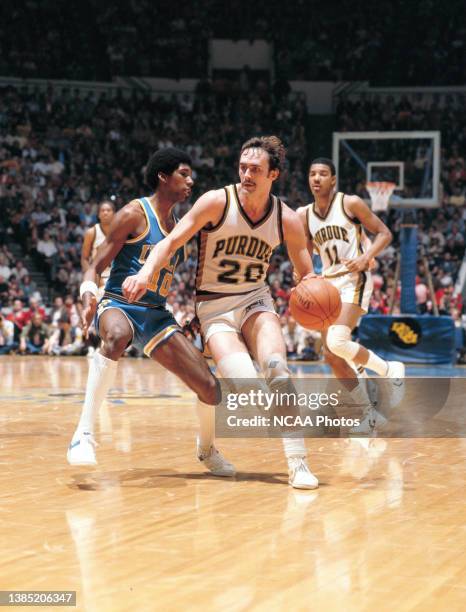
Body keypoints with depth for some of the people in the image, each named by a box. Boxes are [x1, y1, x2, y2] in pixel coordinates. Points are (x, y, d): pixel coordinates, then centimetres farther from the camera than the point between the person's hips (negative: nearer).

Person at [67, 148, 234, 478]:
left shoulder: (178, 226, 14)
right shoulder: (135, 213, -6)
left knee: (210, 387, -3)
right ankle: (85, 432, -40)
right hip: (119, 305, -6)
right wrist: (88, 294, -29)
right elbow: (96, 266, -9)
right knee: (117, 336, -44)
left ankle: (207, 448, 28)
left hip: (157, 315, 6)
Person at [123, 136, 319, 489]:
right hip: (215, 306, -3)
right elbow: (172, 241, -16)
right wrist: (146, 273, -34)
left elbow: (307, 274, 5)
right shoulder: (218, 202, -13)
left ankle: (297, 460, -23)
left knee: (276, 365, -27)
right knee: (246, 389, -27)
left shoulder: (287, 220, -4)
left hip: (256, 300, 3)